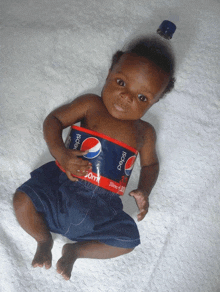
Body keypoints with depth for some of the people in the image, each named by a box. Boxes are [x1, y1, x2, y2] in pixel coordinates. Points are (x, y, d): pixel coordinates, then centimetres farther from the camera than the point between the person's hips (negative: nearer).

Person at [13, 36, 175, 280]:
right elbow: (53, 120, 2)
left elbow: (150, 163, 21)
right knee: (22, 200, -19)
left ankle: (76, 249, 9)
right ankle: (44, 238, 13)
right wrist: (61, 153, -17)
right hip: (64, 179, -1)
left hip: (103, 200, 1)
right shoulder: (90, 104, 2)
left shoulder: (144, 132, 8)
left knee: (128, 240, -16)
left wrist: (144, 190, 0)